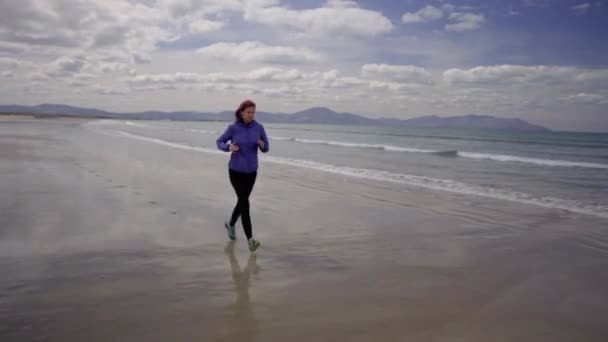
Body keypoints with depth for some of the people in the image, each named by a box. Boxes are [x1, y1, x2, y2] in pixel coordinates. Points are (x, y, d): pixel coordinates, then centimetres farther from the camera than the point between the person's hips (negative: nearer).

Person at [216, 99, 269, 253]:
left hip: (251, 171, 4)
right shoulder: (233, 128, -11)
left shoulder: (259, 127, -5)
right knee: (245, 203, -12)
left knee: (242, 201, 16)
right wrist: (229, 147, -22)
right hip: (236, 170, -4)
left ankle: (231, 224, 45)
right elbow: (220, 142, 2)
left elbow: (265, 149, 1)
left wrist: (262, 144, -24)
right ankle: (250, 240, -12)